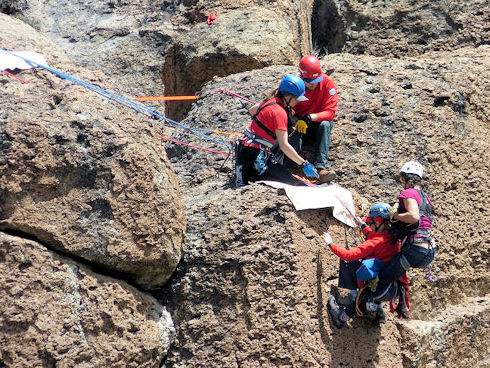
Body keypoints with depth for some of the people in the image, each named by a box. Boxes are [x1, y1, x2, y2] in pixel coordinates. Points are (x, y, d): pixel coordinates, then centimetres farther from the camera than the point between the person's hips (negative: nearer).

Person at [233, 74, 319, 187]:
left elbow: (252, 110, 30)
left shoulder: (271, 101, 8)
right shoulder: (280, 112, -18)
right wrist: (304, 164, -20)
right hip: (255, 155, -10)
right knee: (292, 183, -14)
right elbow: (284, 145, -23)